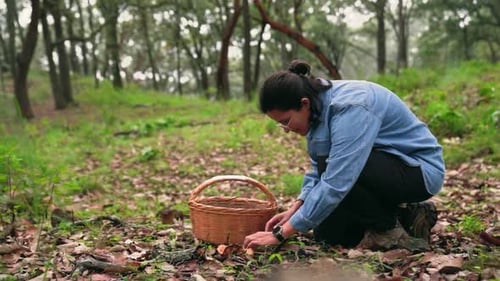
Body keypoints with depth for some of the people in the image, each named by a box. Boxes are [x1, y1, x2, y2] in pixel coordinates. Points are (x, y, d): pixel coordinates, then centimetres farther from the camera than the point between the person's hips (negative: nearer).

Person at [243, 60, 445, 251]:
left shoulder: (350, 108, -31)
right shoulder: (320, 104, -4)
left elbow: (335, 184, -36)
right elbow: (318, 168, 7)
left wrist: (282, 233, -32)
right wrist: (294, 209, -8)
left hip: (422, 171, -8)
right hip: (383, 168, 9)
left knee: (333, 167, -30)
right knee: (327, 236, 1)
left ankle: (388, 229, -9)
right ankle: (404, 216, 13)